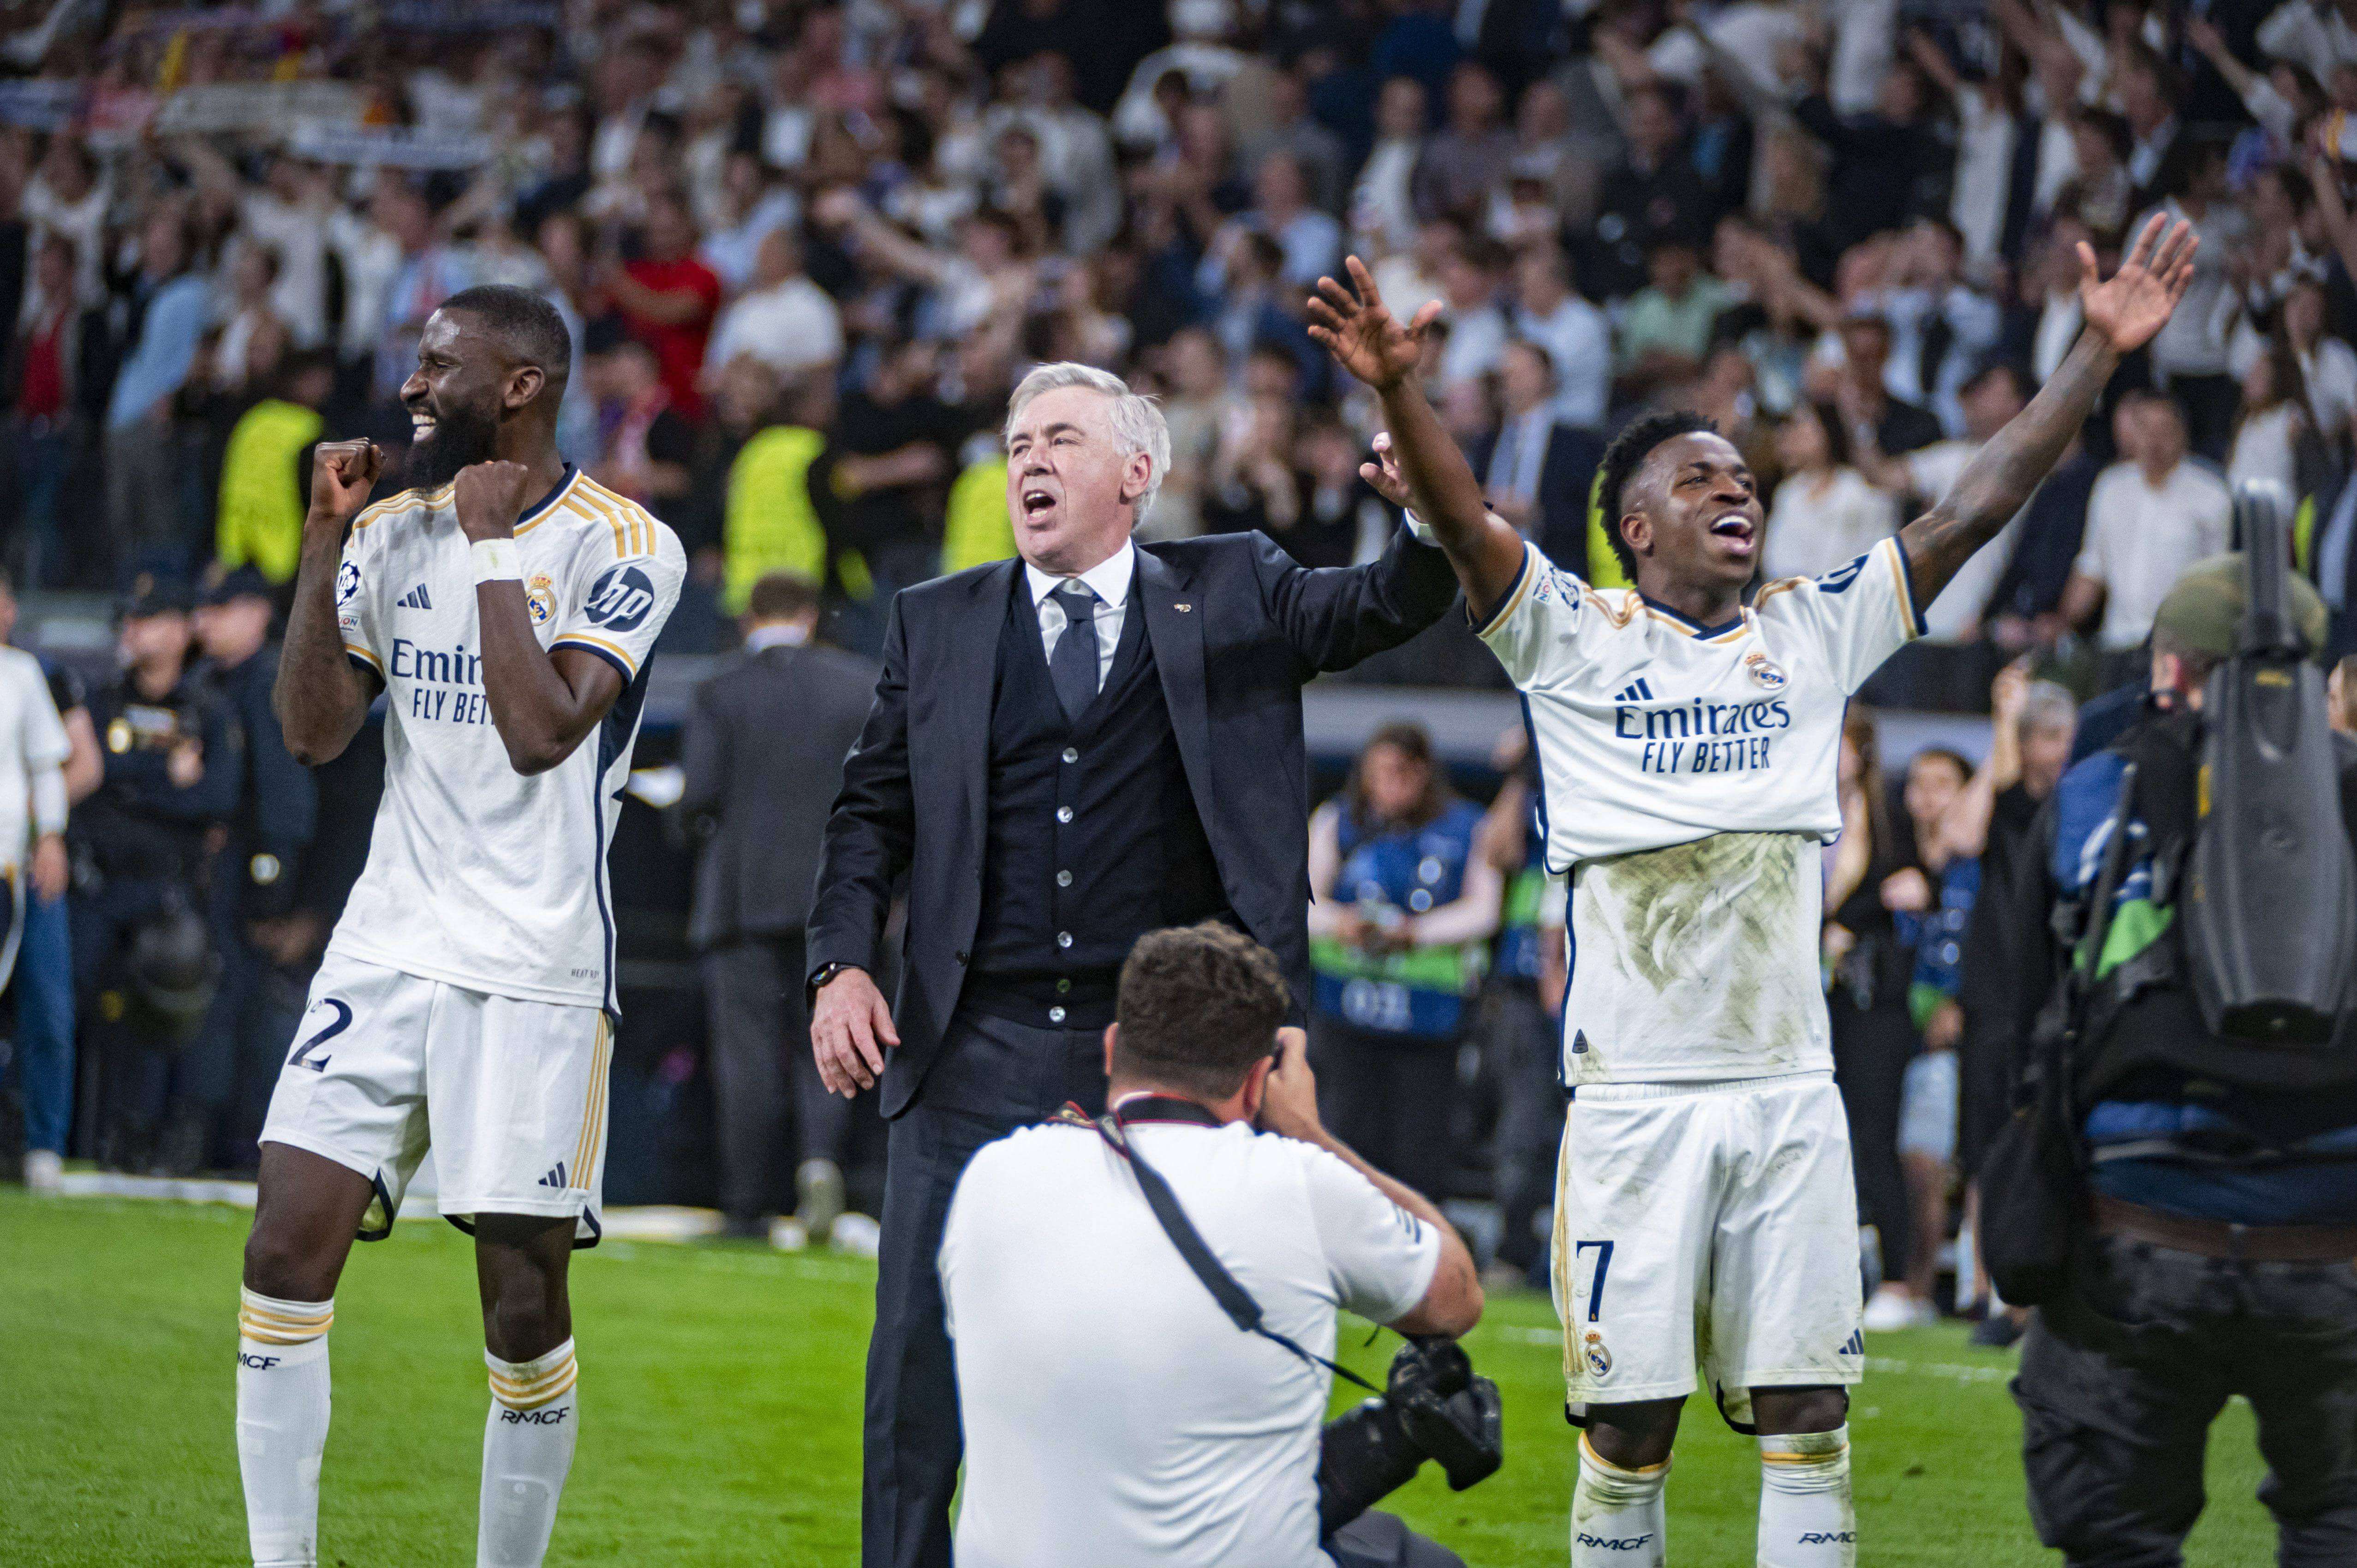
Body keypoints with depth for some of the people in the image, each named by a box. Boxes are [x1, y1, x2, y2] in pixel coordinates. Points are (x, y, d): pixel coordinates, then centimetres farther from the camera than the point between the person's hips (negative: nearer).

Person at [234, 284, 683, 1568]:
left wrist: (494, 547, -12)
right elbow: (314, 732, 4)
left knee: (524, 1305, -2)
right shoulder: (393, 533, 11)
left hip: (537, 967, -5)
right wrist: (324, 539, -2)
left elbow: (539, 733, -17)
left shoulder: (621, 548, -6)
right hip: (388, 945, 5)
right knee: (287, 1249, -6)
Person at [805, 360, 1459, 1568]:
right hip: (976, 1056, 1)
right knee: (920, 1366, 0)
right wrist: (843, 965, -3)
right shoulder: (937, 625, 12)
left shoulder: (1228, 595, 8)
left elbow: (1388, 607, -2)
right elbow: (872, 812, 12)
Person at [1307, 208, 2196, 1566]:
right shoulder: (1578, 641, 2)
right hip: (1636, 1089, -3)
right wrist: (1398, 392, -32)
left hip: (1790, 1091, 3)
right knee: (1631, 1417, 1)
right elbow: (1461, 520, -13)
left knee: (1808, 1407, 0)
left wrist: (2100, 356, 1)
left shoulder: (1815, 634, 11)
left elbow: (1977, 510, 8)